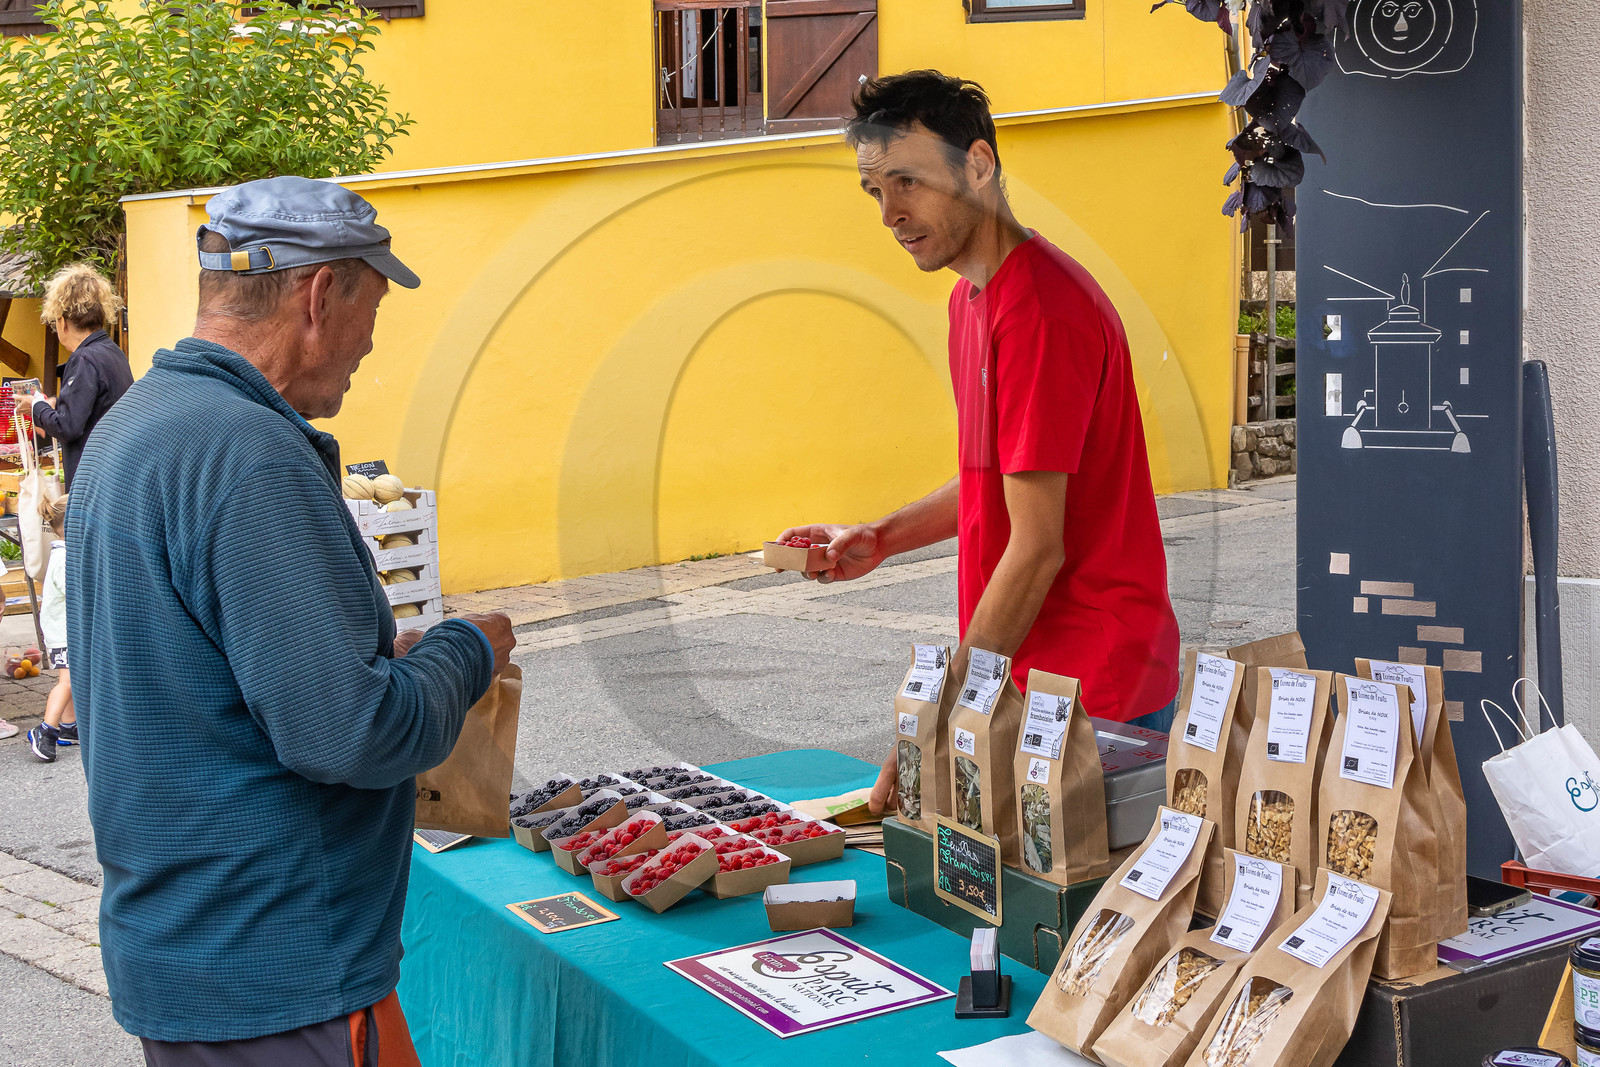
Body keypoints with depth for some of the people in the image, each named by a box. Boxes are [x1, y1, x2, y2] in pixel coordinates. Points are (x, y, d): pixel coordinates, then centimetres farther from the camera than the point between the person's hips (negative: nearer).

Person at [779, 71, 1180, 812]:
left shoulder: (1040, 313, -20)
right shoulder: (974, 297, 12)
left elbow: (1037, 548, -21)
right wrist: (881, 540, 8)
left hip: (1093, 694, -9)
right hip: (1026, 679, 9)